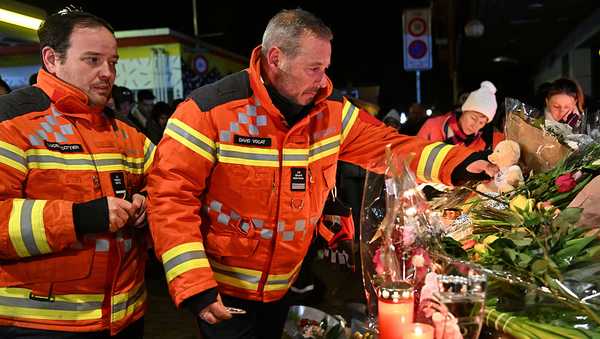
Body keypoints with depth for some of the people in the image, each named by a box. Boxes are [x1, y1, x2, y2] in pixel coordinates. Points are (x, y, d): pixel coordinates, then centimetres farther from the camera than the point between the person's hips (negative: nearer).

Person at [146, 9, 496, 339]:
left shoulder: (332, 111, -5)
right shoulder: (209, 110, -20)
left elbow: (387, 145, -1)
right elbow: (171, 195, -19)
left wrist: (460, 163, -15)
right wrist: (193, 284, -23)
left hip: (283, 287, 5)